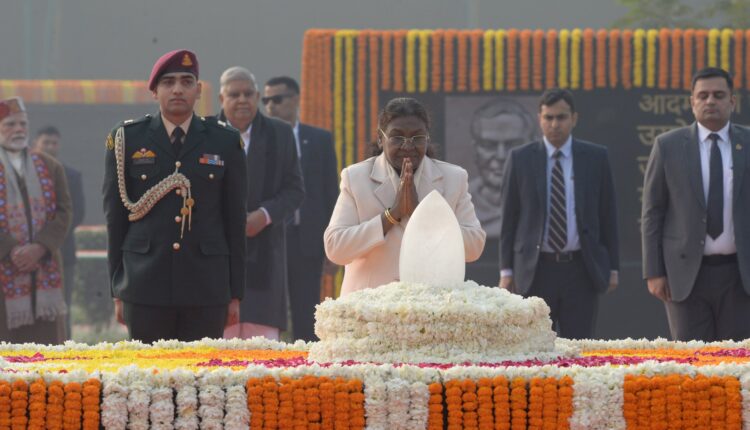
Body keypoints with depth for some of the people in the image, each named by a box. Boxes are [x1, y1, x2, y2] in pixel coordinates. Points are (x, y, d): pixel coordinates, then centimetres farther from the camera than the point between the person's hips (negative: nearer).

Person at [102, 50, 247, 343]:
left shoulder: (225, 141, 8)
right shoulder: (127, 140, 7)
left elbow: (235, 220, 9)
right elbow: (114, 218, 8)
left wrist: (235, 293, 5)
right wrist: (118, 290, 4)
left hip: (207, 286, 1)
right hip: (145, 286, -1)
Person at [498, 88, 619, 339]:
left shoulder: (596, 158, 6)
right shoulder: (520, 159, 4)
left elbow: (608, 215, 8)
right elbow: (509, 218, 5)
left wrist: (612, 268, 5)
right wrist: (506, 270, 0)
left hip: (582, 270, 0)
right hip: (535, 270, 0)